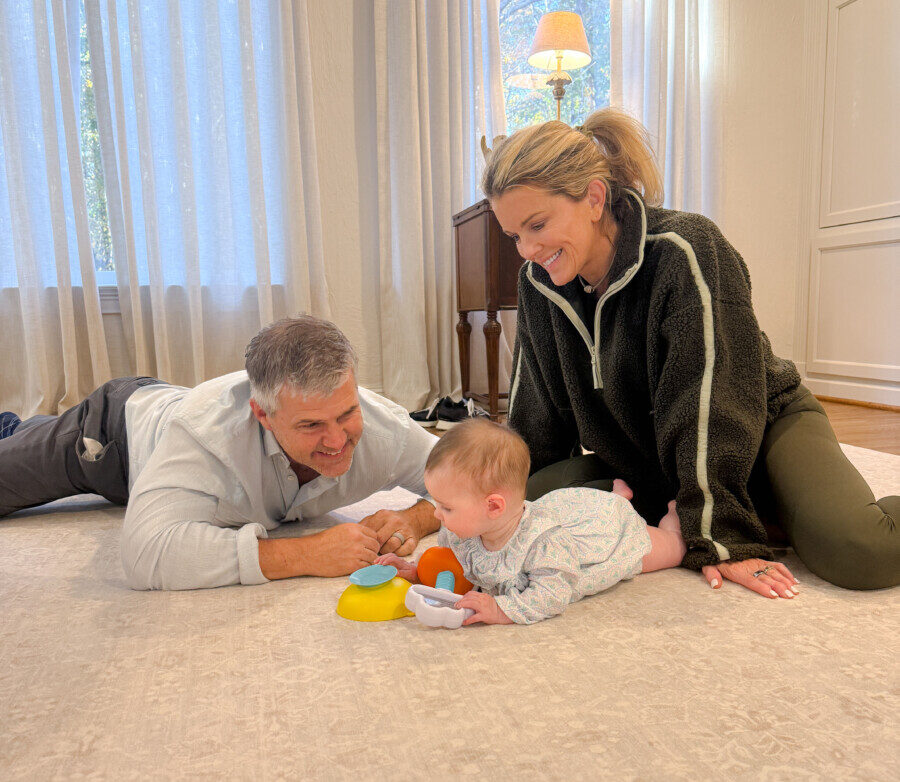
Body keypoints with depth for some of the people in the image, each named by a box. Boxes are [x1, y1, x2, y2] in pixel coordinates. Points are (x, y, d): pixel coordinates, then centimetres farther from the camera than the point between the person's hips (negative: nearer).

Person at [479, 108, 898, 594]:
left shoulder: (685, 250, -24)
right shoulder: (538, 284, -7)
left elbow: (712, 407, -28)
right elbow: (536, 417, 1)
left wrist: (721, 538, -28)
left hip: (763, 428, -5)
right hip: (643, 459, 6)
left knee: (856, 553, -30)